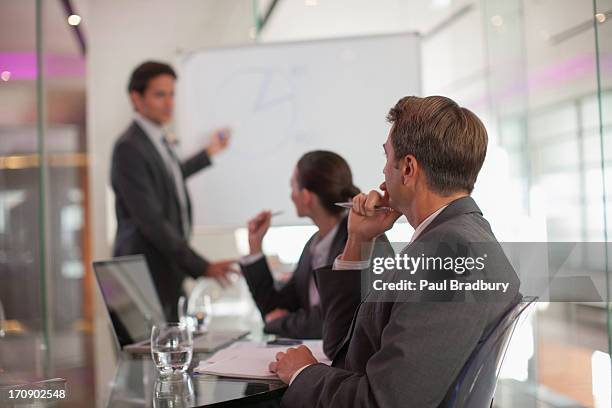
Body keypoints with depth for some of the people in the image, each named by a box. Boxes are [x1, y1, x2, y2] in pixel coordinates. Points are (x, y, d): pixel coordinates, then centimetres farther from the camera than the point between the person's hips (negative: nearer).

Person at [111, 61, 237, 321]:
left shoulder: (158, 139, 9)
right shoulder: (129, 148, -18)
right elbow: (151, 221, -22)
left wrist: (209, 153, 39)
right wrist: (201, 267, -21)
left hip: (169, 271, 9)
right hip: (146, 275, -9)